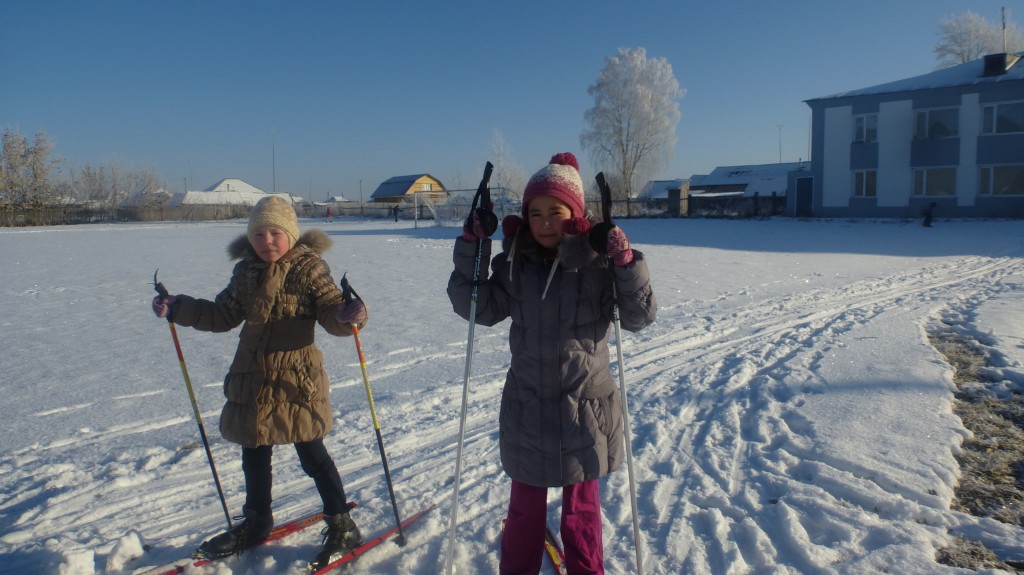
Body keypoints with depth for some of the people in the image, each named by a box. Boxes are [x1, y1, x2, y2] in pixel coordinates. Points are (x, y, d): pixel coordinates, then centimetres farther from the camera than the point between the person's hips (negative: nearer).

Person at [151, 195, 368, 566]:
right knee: (254, 454, 18)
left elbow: (331, 310, -18)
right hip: (253, 378, 6)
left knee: (312, 454, 3)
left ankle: (341, 524, 19)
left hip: (297, 379, -6)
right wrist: (178, 309, 10)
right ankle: (256, 521, 39)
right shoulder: (246, 271, 6)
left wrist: (348, 315, -41)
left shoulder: (309, 268, -10)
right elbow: (223, 314, 16)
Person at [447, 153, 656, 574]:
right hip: (527, 407, 2)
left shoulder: (598, 262, -11)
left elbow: (640, 317, -13)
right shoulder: (515, 263, -3)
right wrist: (471, 248, -10)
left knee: (581, 506, 17)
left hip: (585, 406, -2)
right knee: (526, 504, 18)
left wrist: (625, 261, -27)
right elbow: (478, 308, -1)